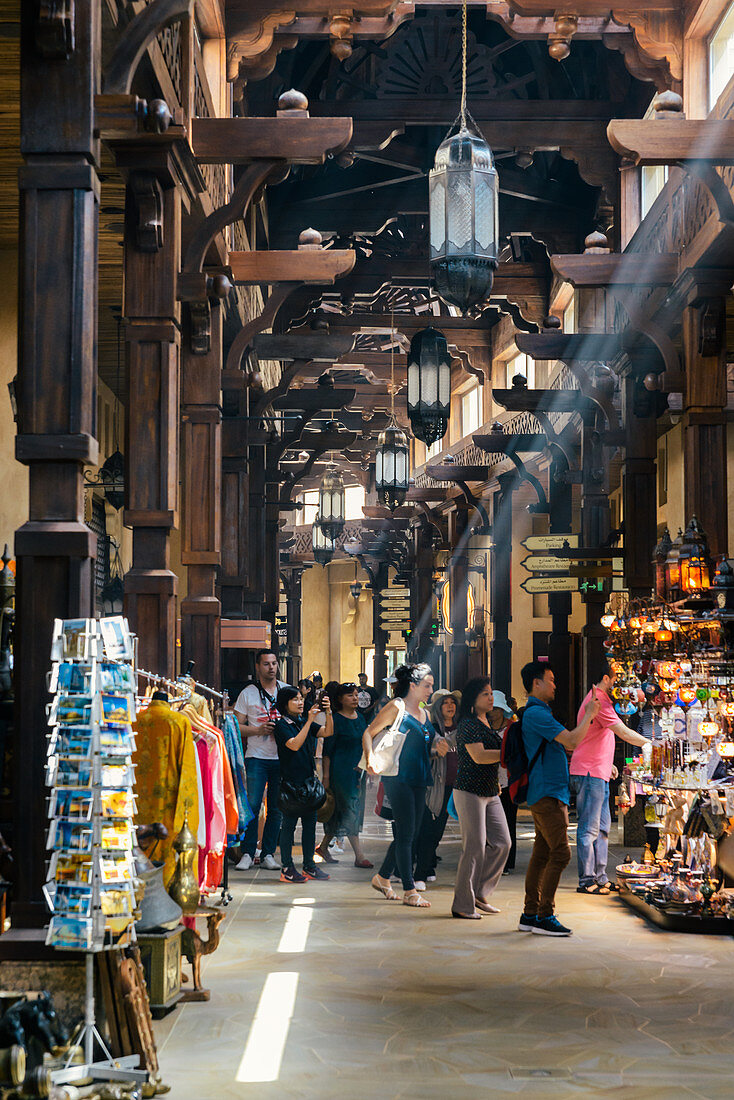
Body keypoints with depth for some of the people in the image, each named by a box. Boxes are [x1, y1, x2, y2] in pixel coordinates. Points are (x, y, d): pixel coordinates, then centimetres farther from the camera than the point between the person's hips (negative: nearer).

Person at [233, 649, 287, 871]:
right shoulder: (247, 694, 4)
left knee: (276, 809, 3)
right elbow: (237, 726, 3)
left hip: (282, 758, 3)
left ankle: (268, 855, 10)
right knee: (252, 805, -10)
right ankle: (247, 854, -3)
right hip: (257, 757, -2)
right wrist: (258, 730, -14)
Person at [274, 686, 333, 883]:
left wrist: (328, 713, -8)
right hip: (291, 781, -7)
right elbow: (294, 745, -21)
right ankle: (287, 868, 2)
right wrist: (309, 721, -22)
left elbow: (328, 732, 7)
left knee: (310, 822, 10)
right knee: (289, 824, -2)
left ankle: (309, 864, 17)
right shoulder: (282, 725, -7)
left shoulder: (304, 722, 12)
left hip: (308, 780, 7)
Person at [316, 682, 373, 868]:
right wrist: (326, 775, -12)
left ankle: (323, 846, 24)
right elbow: (327, 749, -9)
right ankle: (359, 856, -10)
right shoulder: (336, 719, -9)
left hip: (358, 769, 7)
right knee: (350, 808, -9)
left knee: (341, 810, 10)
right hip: (341, 769, -7)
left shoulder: (360, 717, 12)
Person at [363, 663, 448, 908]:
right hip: (398, 776, -8)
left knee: (411, 833, 9)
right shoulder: (396, 708, -4)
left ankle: (382, 877, 26)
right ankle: (409, 892, -8)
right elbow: (369, 733, -4)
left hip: (418, 779, 8)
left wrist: (439, 746, 4)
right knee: (405, 834, -9)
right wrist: (370, 758, -20)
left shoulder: (424, 713, 17)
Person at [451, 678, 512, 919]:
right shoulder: (468, 725, -12)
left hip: (490, 793, 9)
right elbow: (478, 756, -23)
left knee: (501, 843, 5)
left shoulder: (487, 724, 16)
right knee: (475, 847, -8)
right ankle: (462, 905, -1)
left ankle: (480, 894, 16)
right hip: (469, 791, -9)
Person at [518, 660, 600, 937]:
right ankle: (544, 917, -11)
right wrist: (589, 714, -6)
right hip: (547, 793, -11)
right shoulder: (536, 713, -15)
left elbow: (567, 743, 27)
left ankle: (530, 915, 13)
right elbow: (572, 740, -20)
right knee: (560, 853, -12)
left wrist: (589, 716, 19)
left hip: (550, 794, 11)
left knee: (542, 854, 10)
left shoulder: (538, 713, 20)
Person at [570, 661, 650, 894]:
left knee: (602, 827, 12)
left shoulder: (601, 700, 19)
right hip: (589, 772, -11)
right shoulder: (598, 701, -15)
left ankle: (599, 877, 15)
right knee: (589, 828, -7)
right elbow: (623, 732, -22)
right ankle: (587, 881, -5)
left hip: (599, 773, 11)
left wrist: (607, 763, 21)